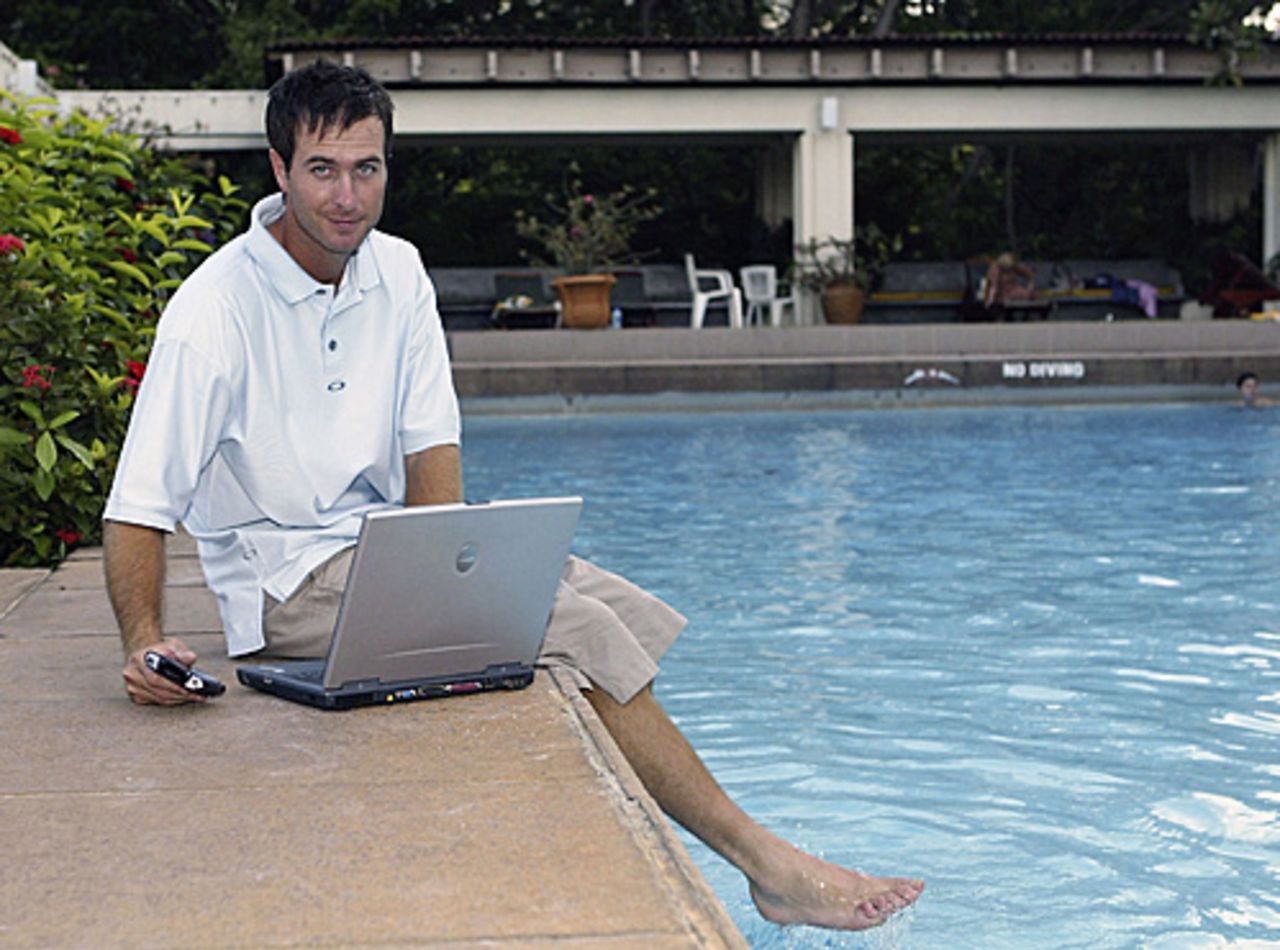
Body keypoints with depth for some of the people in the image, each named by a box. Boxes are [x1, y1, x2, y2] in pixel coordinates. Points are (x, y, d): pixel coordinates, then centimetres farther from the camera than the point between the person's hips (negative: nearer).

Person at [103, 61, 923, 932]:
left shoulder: (396, 272, 5)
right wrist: (147, 643, -37)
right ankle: (768, 866, -14)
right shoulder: (215, 310, -16)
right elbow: (139, 507, -20)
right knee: (578, 634, -21)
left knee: (626, 618, -6)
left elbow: (432, 447, 3)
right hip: (290, 583, -8)